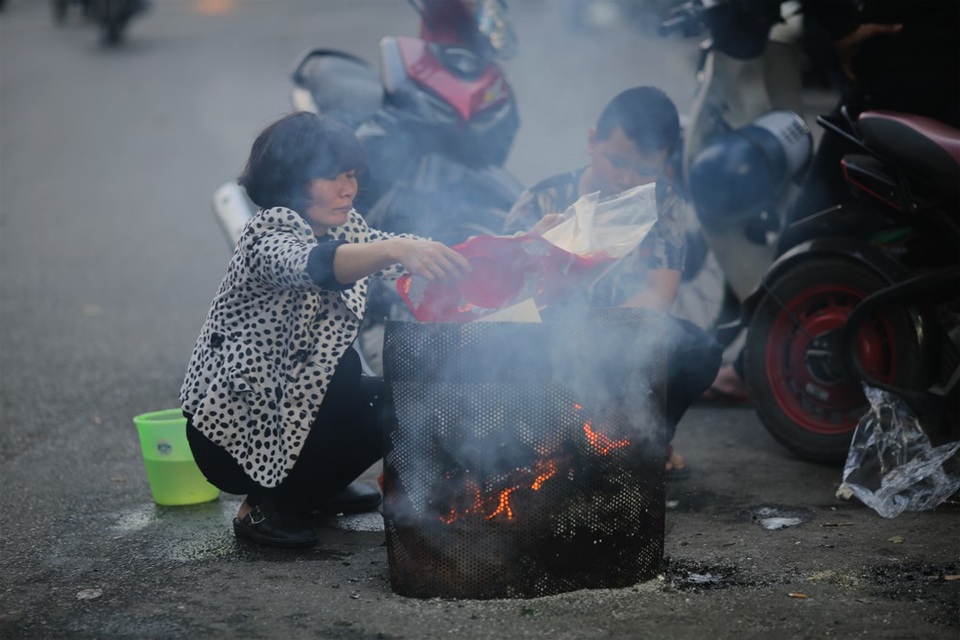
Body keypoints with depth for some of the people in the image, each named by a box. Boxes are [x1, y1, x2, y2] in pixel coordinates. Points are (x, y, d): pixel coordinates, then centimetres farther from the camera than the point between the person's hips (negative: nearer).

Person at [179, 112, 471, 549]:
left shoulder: (343, 229, 3)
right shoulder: (269, 236, -22)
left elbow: (416, 252, -3)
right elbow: (310, 265, -44)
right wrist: (395, 251, -60)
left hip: (290, 404, 8)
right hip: (236, 428, -8)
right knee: (343, 367, -27)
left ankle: (317, 489, 19)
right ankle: (265, 508, -11)